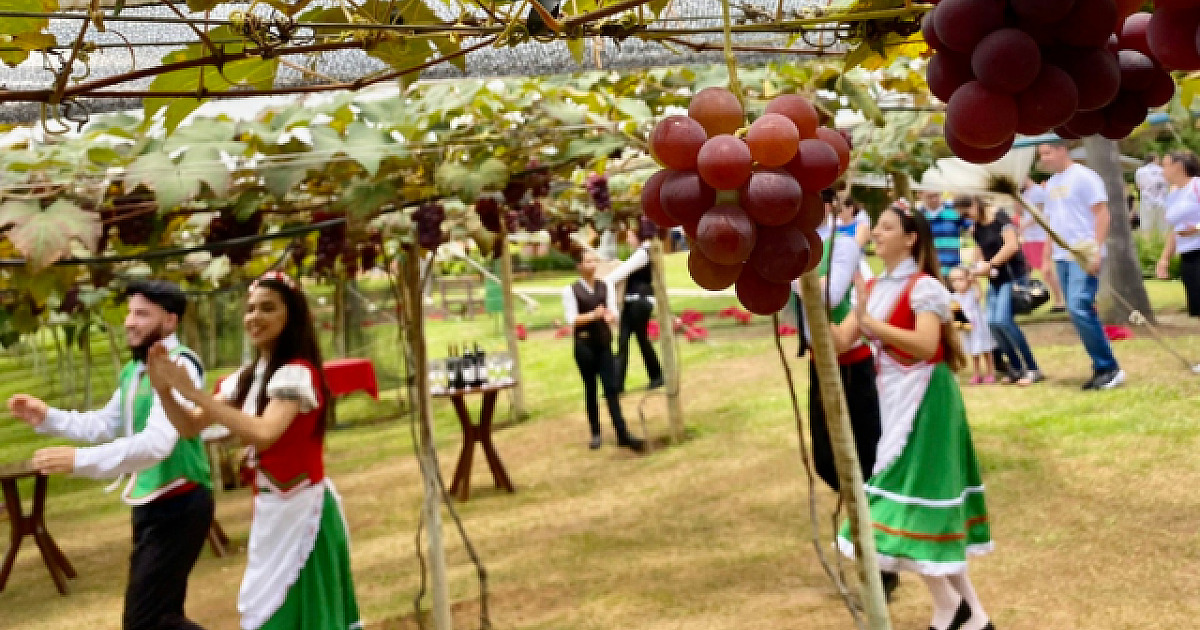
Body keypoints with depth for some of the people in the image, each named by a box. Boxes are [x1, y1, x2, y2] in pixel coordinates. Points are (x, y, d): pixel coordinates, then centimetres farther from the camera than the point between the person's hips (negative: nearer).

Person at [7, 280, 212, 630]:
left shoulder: (178, 366, -19)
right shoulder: (133, 370, 12)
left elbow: (157, 443, -31)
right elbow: (105, 425, 23)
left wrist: (80, 460, -36)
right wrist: (48, 417, 10)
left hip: (178, 506, -10)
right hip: (150, 504, 10)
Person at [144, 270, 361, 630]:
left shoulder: (297, 372, -16)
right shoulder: (246, 377, 9)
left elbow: (263, 433, -32)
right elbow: (190, 428, 8)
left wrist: (195, 393, -30)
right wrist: (164, 392, -11)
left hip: (301, 508, -8)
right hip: (270, 509, 8)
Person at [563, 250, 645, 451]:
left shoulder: (606, 287, 6)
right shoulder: (571, 290, -4)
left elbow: (614, 313, 0)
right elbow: (572, 320, -10)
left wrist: (609, 315, -24)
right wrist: (594, 314, -23)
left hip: (604, 343, 2)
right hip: (584, 345, -2)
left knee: (612, 389, -3)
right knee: (590, 389, 8)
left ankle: (622, 434, -5)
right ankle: (595, 433, 18)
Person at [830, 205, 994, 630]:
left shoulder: (923, 286, -13)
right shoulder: (873, 288, 11)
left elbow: (926, 344, -26)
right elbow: (840, 342, 4)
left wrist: (871, 321, -27)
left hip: (924, 400, -8)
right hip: (896, 399, 9)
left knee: (909, 502, -7)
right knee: (930, 509, 11)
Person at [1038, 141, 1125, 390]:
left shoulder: (1083, 176, -7)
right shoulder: (1051, 184, 17)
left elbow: (1102, 213, -12)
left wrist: (1096, 251, -20)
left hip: (1085, 255, -8)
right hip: (1062, 257, 8)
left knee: (1079, 309, -18)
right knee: (1082, 314, 8)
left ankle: (1109, 368, -9)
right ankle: (1102, 369, 14)